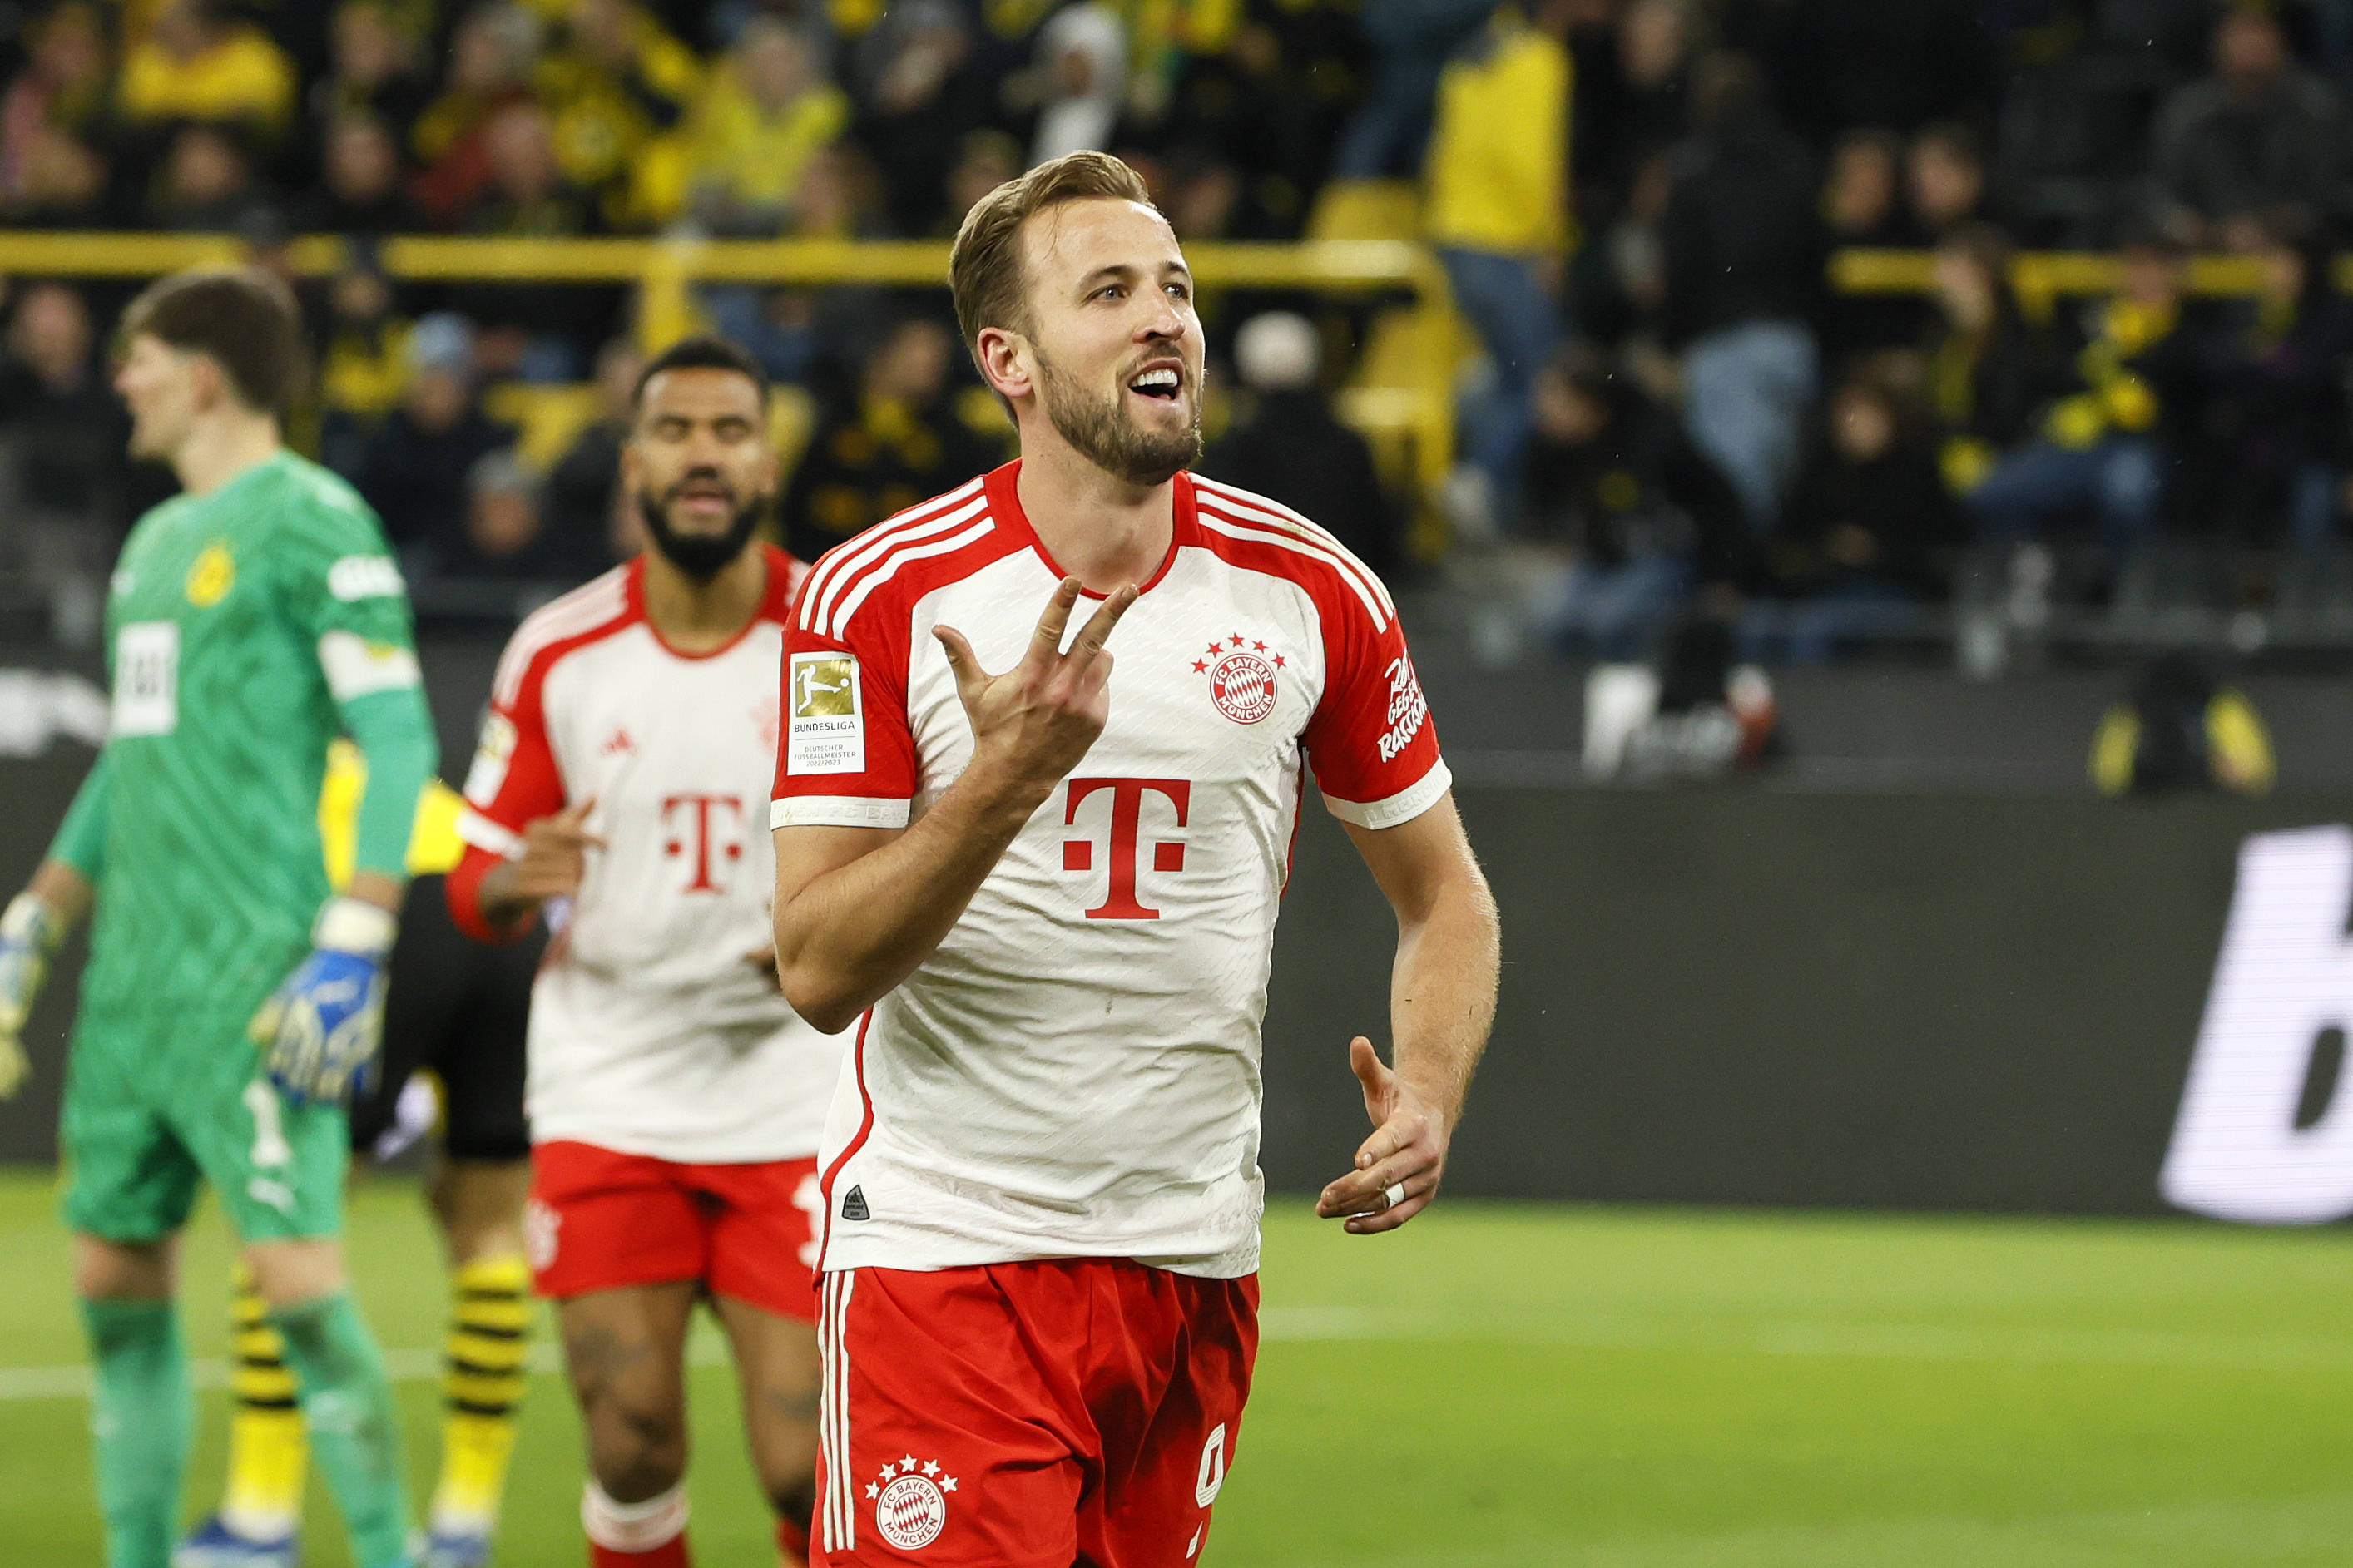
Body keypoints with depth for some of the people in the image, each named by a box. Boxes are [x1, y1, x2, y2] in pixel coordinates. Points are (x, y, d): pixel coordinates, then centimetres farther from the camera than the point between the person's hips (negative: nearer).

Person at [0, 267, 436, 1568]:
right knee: (114, 1276, 8)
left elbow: (398, 740, -13)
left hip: (252, 971, -9)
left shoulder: (309, 521, -8)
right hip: (136, 972, 9)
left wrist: (350, 953, -19)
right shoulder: (156, 539, 19)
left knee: (297, 1278, -11)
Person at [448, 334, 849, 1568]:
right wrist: (514, 879, -15)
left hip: (794, 1094, -1)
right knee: (631, 1452, -6)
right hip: (608, 1094, 1)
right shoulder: (558, 656, 3)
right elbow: (476, 887, 9)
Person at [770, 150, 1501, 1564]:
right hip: (944, 1246, -4)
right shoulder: (886, 598, -7)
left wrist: (1429, 1101, -6)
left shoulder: (1313, 593, 2)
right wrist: (1006, 775, -26)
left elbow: (1445, 894, 14)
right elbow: (818, 970, -12)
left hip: (1196, 1263, 4)